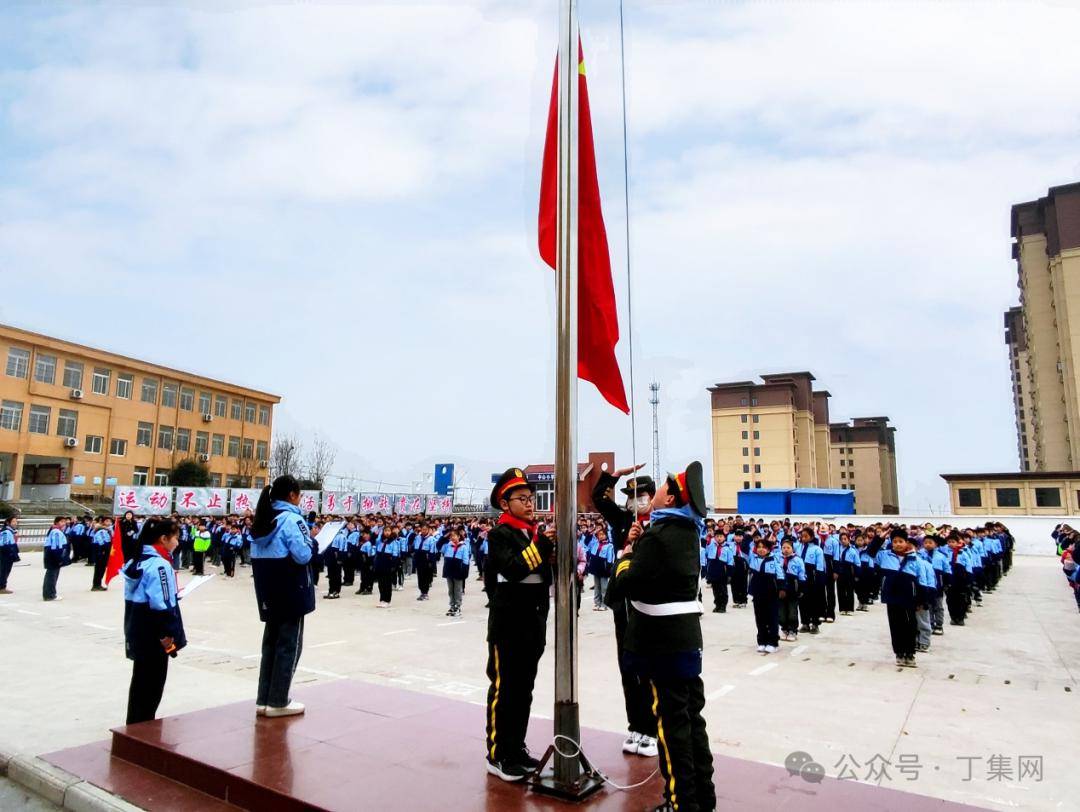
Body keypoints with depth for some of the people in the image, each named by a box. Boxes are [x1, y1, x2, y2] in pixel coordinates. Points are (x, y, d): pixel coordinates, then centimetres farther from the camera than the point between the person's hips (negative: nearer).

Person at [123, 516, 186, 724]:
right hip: (154, 637, -9)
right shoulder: (159, 564, -21)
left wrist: (171, 596, 12)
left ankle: (135, 726, 31)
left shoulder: (137, 560, 8)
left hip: (137, 633, 9)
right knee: (152, 686, 4)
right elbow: (161, 605, -24)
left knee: (140, 683, 20)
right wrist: (168, 635, -17)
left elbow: (138, 597, 16)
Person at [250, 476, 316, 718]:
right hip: (291, 593, -8)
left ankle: (264, 699, 19)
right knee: (289, 645, 2)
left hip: (268, 594, 8)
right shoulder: (291, 519, -16)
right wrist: (310, 541, -4)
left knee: (271, 642, 15)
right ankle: (278, 702, 7)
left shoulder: (262, 520, 10)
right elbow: (303, 555, -21)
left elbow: (258, 555, 14)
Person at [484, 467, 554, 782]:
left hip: (533, 622, 7)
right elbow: (512, 569, -26)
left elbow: (547, 575, 11)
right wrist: (542, 544, -28)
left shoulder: (536, 533, 11)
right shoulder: (500, 534, -10)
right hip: (508, 623, -7)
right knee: (504, 688, 2)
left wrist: (553, 548, -5)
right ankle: (497, 755, 14)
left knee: (524, 688, 15)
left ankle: (516, 748, 27)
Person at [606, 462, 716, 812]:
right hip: (687, 636, 9)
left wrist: (627, 552, -4)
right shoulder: (687, 532, 7)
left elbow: (620, 586, -21)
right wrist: (639, 544, 4)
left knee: (671, 721, 2)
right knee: (691, 717, 17)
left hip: (663, 641, -9)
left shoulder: (658, 535, -19)